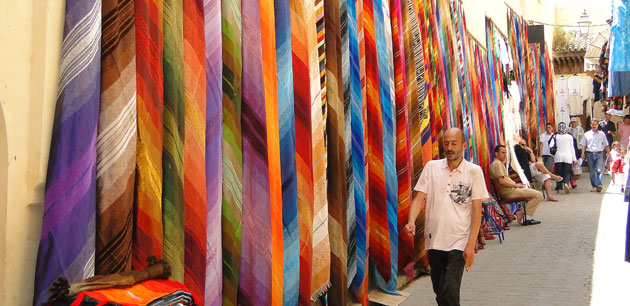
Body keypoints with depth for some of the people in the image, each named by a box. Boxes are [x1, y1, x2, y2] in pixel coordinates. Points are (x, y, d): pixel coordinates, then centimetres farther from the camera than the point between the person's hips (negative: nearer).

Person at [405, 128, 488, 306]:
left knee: (450, 290, -15)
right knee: (439, 292, 14)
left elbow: (477, 209, -3)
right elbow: (420, 197, 2)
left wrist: (471, 245, -9)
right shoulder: (432, 167, 5)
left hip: (459, 242, -3)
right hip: (434, 240, 3)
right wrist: (411, 221, -17)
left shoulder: (474, 171, -2)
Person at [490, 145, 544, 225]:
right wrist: (515, 185, -15)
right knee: (538, 195, -11)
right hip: (509, 191, -11)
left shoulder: (499, 163, 20)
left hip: (510, 189, 11)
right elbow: (501, 181, -23)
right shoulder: (497, 163, -14)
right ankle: (520, 213, -7)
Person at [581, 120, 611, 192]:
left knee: (599, 170, -17)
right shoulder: (586, 134, 9)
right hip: (590, 154, 1)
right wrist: (583, 153, -4)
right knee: (592, 172, 4)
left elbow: (606, 145, 11)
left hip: (599, 154, -1)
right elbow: (584, 145, 9)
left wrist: (608, 154, 5)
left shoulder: (602, 134, 9)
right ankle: (594, 186, 13)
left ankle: (599, 185, -20)